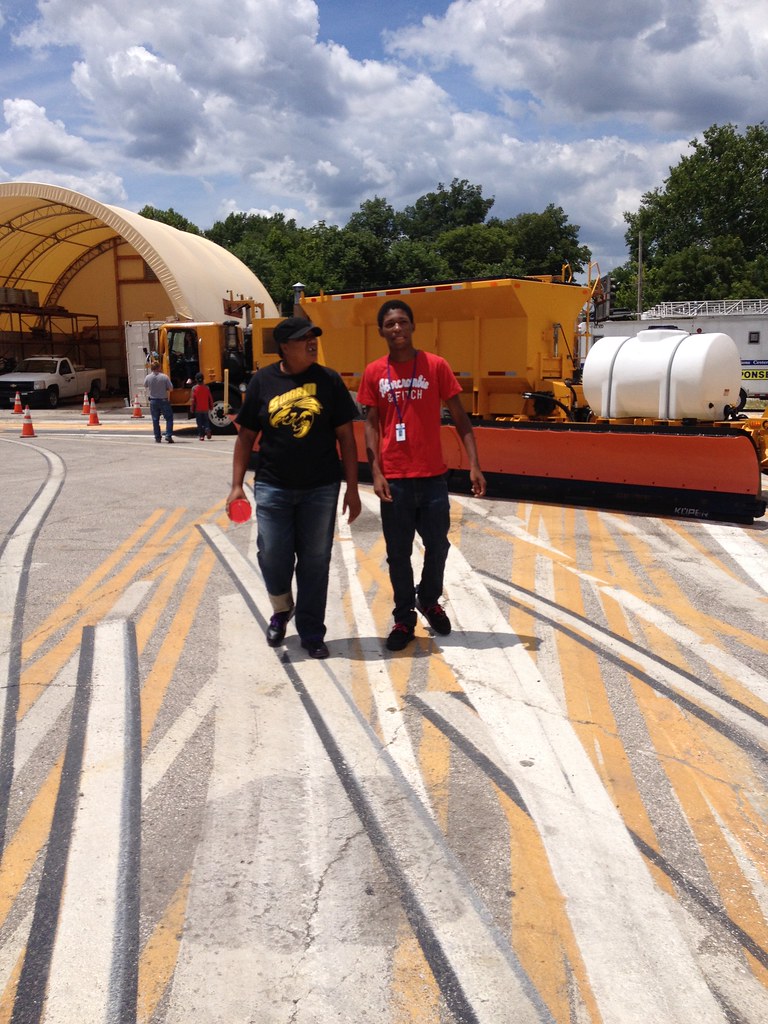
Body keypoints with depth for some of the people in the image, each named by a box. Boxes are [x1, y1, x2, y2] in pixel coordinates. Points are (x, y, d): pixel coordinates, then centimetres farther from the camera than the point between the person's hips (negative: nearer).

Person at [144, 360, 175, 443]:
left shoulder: (148, 377, -6)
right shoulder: (164, 377, -12)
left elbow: (145, 386, 14)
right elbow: (171, 389, -7)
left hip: (153, 401, 2)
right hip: (163, 401, -2)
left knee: (155, 420, 10)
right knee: (169, 418, 8)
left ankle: (157, 437, 12)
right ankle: (168, 435, -3)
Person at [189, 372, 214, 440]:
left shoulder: (194, 388, -8)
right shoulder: (206, 387, -2)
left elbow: (192, 399, -8)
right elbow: (210, 398, 3)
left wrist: (191, 408, -1)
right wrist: (211, 406, 14)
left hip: (198, 409, -2)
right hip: (205, 408, 2)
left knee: (199, 423, 6)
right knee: (206, 421, 15)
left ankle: (201, 435, 3)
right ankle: (207, 429, -11)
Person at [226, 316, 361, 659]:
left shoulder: (329, 380, 0)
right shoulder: (262, 381, 1)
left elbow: (345, 436, 1)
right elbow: (246, 436, 6)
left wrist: (352, 488, -3)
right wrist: (237, 485, 0)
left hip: (321, 489, 0)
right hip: (273, 488, 0)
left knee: (315, 562, 6)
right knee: (272, 557, 1)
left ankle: (311, 633, 21)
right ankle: (281, 609, 33)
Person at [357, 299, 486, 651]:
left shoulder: (436, 365, -1)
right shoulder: (374, 373, 3)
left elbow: (460, 418, 0)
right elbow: (371, 425, 4)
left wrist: (474, 464, -8)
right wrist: (376, 472, -7)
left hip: (433, 476, 0)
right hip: (394, 479, 0)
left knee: (438, 546, 9)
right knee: (398, 552, 6)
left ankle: (429, 601, 36)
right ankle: (403, 619, 22)